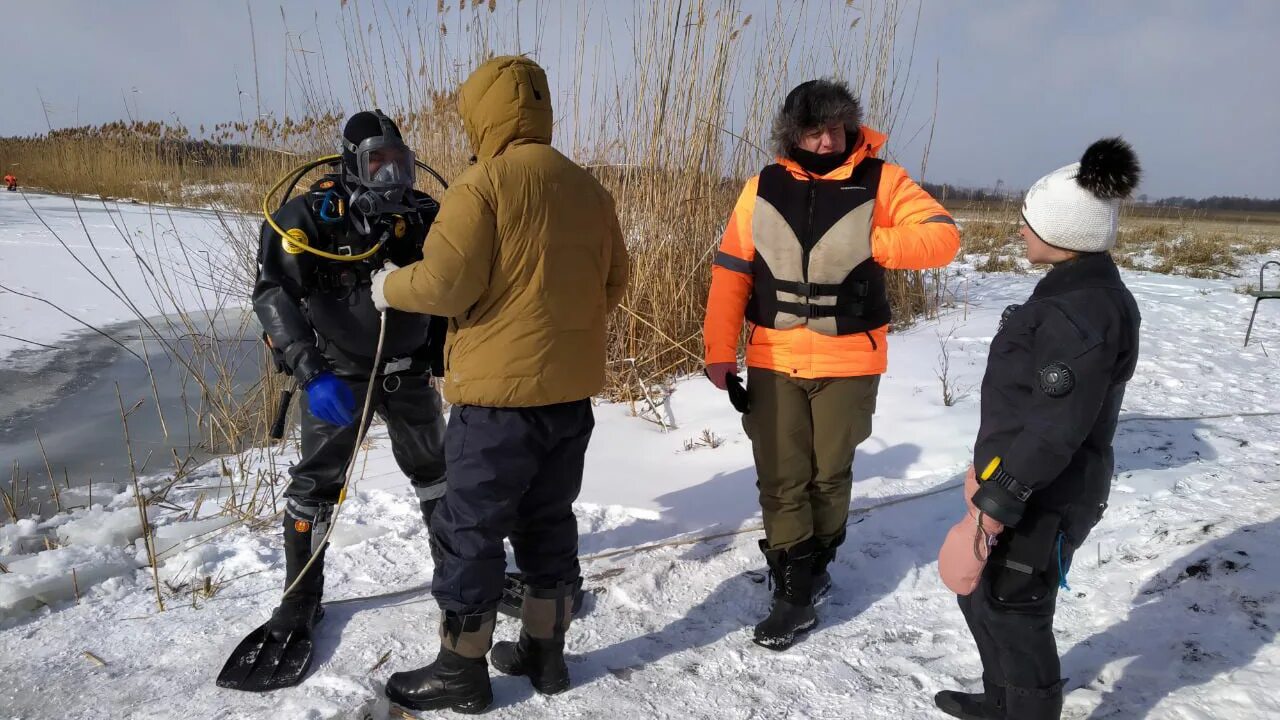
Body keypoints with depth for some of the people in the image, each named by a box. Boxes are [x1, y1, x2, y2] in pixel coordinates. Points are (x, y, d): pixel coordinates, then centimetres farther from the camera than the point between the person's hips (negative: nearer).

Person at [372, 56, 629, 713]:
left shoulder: (484, 183, -11)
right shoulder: (589, 189, 9)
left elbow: (444, 285, -17)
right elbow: (612, 283, 14)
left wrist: (390, 287, 2)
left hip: (501, 391, -7)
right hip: (572, 387, 7)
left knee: (470, 532, 7)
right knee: (548, 522, 18)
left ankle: (461, 670, 20)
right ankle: (544, 652, 30)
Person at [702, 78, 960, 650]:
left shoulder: (880, 181, -3)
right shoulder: (765, 187, 1)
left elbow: (943, 236, -5)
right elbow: (730, 273, 1)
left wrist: (872, 244, -19)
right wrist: (720, 352, -4)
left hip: (848, 362, -1)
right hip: (772, 361, 1)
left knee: (829, 475, 13)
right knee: (780, 480, 2)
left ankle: (814, 566, 34)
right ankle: (795, 591, 13)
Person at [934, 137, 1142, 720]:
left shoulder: (1082, 310, -24)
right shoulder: (1077, 291, 8)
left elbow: (1057, 426, -27)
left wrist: (998, 501, -22)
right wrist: (993, 476, 21)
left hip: (1043, 498, -10)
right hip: (1023, 484, 10)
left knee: (1013, 611, 6)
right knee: (978, 591, 23)